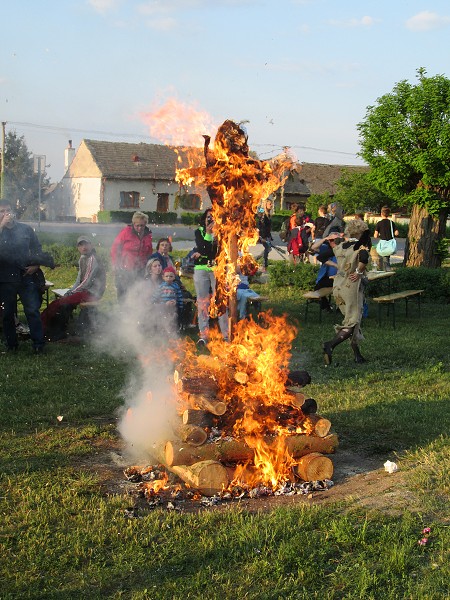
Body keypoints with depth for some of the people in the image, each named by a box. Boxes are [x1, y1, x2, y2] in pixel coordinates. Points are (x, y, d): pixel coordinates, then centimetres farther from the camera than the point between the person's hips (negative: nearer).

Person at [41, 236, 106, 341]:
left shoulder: (92, 259, -15)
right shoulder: (82, 259, 14)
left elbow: (87, 282, -18)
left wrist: (73, 291, -11)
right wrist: (71, 290, 1)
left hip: (92, 293, -8)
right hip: (85, 290, 8)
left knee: (63, 303, -18)